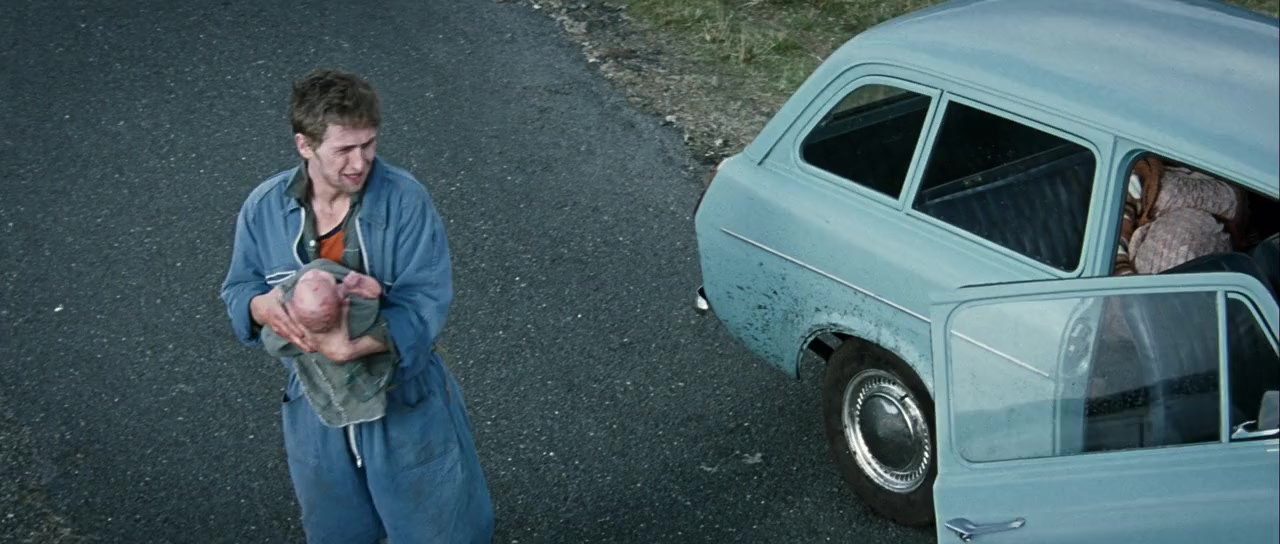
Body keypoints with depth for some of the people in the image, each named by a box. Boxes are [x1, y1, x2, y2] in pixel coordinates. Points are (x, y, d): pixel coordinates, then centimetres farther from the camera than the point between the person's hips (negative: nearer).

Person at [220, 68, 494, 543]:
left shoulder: (405, 200, -20)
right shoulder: (264, 208, -9)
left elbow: (426, 300, -22)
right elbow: (238, 289, 2)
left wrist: (355, 347, -37)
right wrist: (264, 305, -23)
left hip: (405, 399, -3)